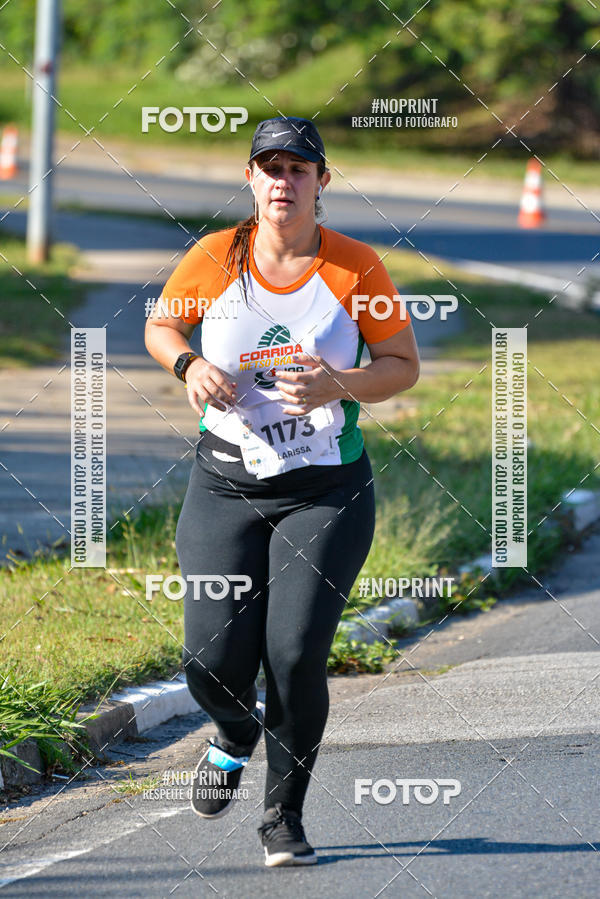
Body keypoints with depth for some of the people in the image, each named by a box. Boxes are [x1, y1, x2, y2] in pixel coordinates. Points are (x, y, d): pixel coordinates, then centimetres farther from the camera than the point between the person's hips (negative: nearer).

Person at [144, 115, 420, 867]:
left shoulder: (355, 267, -5)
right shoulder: (214, 259, -2)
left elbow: (405, 366, 3)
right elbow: (159, 327, 15)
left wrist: (341, 385, -17)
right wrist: (190, 366, -7)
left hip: (327, 490, -1)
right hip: (226, 486, 1)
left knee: (297, 656, -12)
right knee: (214, 663, -8)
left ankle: (284, 818, 8)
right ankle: (236, 736, 31)